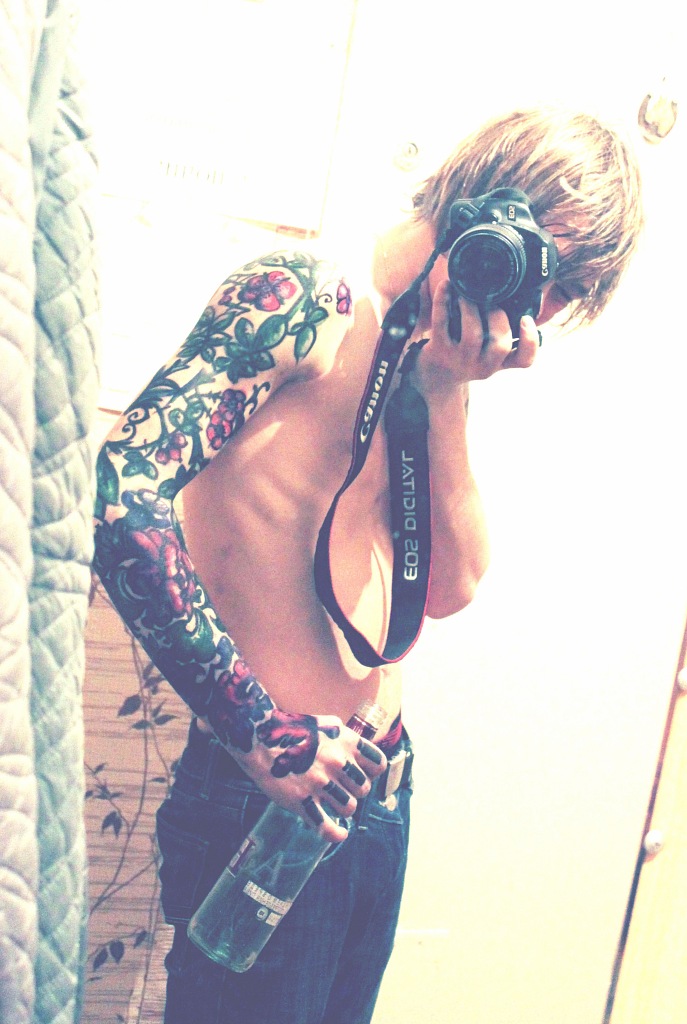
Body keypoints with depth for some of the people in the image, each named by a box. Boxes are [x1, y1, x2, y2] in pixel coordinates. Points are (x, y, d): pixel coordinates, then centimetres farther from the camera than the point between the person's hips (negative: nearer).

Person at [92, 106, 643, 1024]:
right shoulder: (302, 301, -13)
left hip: (378, 797, 8)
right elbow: (121, 494, -24)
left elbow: (450, 587, 3)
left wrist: (448, 397, -8)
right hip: (266, 798, -8)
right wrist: (261, 733, -22)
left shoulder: (430, 359, 11)